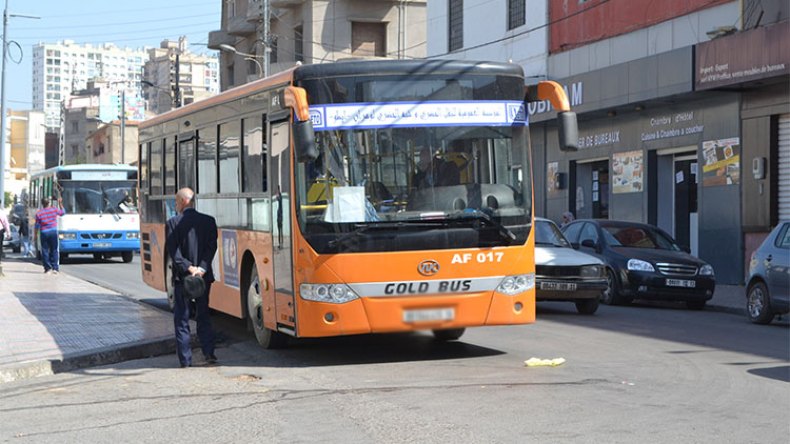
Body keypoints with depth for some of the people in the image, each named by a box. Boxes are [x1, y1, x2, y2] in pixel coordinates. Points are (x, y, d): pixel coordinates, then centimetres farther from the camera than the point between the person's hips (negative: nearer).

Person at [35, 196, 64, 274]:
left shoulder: (38, 213, -5)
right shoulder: (54, 209, -2)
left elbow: (37, 225, 0)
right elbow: (62, 212, 18)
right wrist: (60, 203, 26)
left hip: (44, 233, -1)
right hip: (53, 232, 1)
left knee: (45, 251, 5)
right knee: (54, 250, 7)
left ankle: (48, 268, 0)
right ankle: (55, 268, 3)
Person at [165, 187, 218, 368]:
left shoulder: (173, 223, -6)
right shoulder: (208, 221, 2)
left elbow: (173, 250, -13)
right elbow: (211, 247, -5)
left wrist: (187, 268, -15)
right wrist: (201, 268, -11)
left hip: (181, 277, -3)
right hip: (204, 277, 3)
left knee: (181, 318, 5)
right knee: (204, 315, 15)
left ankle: (185, 359, 3)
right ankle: (209, 353, 8)